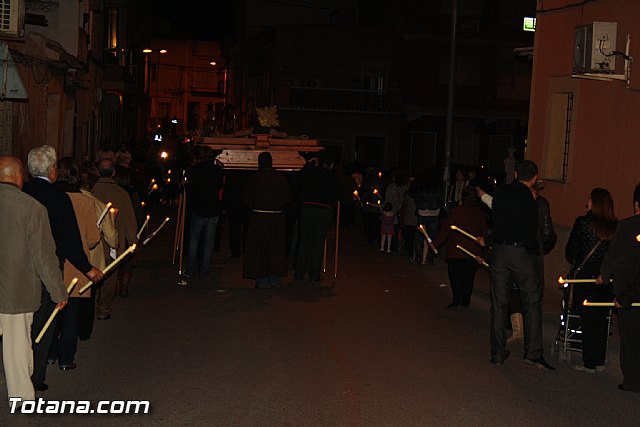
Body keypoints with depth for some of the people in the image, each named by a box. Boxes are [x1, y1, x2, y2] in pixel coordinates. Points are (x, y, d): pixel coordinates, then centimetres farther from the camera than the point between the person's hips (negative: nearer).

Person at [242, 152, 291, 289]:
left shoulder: (253, 178, -6)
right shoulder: (280, 178, -3)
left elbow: (245, 198, -4)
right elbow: (288, 199, -1)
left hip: (258, 217, -1)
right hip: (277, 217, 2)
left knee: (258, 248, 6)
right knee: (275, 248, 12)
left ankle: (262, 280, 5)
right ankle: (273, 278, 15)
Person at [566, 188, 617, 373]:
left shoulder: (583, 222, -8)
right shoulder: (616, 226, 1)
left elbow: (570, 250, -5)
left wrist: (575, 265, 13)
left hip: (586, 274, -3)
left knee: (587, 319, 4)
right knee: (602, 319, 13)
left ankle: (589, 363, 7)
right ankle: (599, 361, 19)